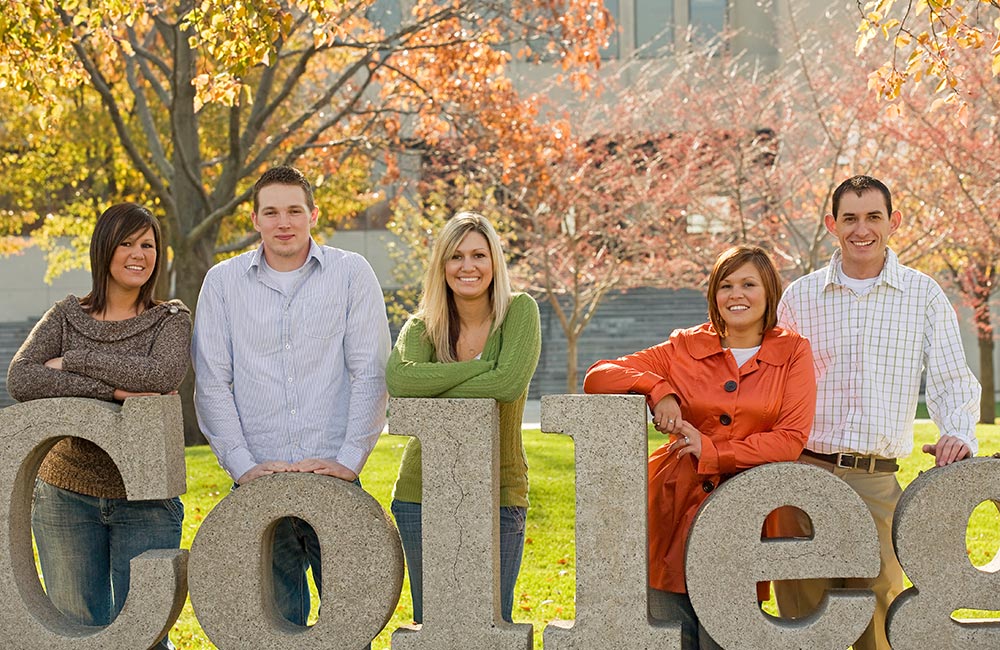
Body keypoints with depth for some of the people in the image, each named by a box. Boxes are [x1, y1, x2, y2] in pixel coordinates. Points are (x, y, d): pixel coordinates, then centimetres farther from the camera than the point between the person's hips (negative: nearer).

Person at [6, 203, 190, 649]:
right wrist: (114, 389, -20)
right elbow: (20, 380, -12)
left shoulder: (171, 319, 3)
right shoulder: (66, 316, 6)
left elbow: (163, 375, -18)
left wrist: (73, 360, -13)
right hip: (66, 496, 2)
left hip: (145, 501, -1)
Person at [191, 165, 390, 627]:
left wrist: (348, 460, -9)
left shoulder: (352, 274, 4)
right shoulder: (222, 282, 7)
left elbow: (371, 374, 0)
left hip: (335, 480, -1)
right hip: (257, 484, 1)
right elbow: (211, 384, 3)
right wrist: (243, 465, -7)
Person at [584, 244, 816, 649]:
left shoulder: (792, 353, 5)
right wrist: (657, 390, -13)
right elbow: (597, 377, 4)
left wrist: (711, 451, -11)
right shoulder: (686, 347, 8)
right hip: (675, 513, 2)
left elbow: (791, 438, -4)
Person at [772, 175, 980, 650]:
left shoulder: (924, 296, 7)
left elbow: (951, 382, 8)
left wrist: (958, 433, -13)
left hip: (878, 481, -1)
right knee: (802, 612, 3)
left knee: (878, 609, -1)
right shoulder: (799, 297, 9)